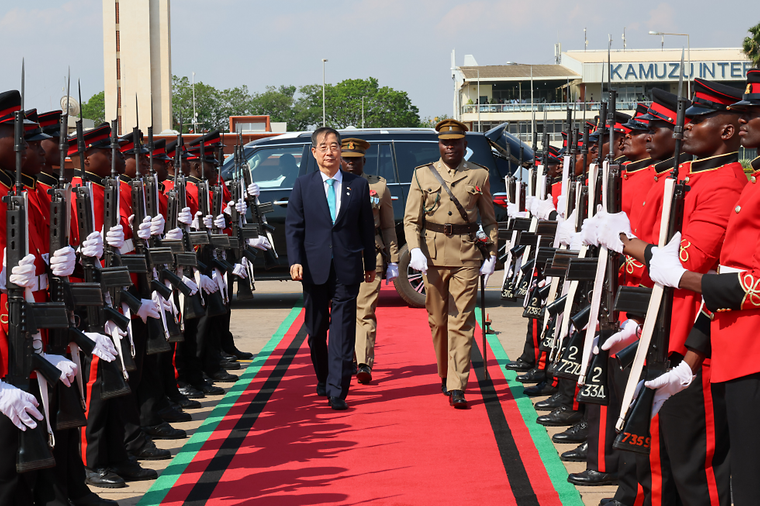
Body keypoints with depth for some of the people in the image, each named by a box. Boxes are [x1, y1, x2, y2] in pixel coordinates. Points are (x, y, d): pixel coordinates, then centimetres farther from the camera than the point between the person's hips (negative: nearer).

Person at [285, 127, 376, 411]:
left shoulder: (358, 186, 6)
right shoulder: (303, 186, 5)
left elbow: (367, 228, 10)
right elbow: (293, 227, 3)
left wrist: (370, 264, 11)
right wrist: (295, 261, -9)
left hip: (347, 269, -1)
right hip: (314, 269, 1)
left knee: (343, 331, -6)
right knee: (316, 330, 11)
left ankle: (337, 392, -8)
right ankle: (323, 380, 31)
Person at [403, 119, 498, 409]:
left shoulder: (479, 175, 7)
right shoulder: (423, 175, 7)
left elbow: (489, 220, 13)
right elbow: (411, 219, 4)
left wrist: (491, 255, 4)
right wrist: (415, 250, -11)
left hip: (466, 256, -1)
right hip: (433, 255, 1)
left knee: (462, 322, -7)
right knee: (437, 320, 9)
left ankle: (457, 388, -10)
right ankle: (444, 374, 30)